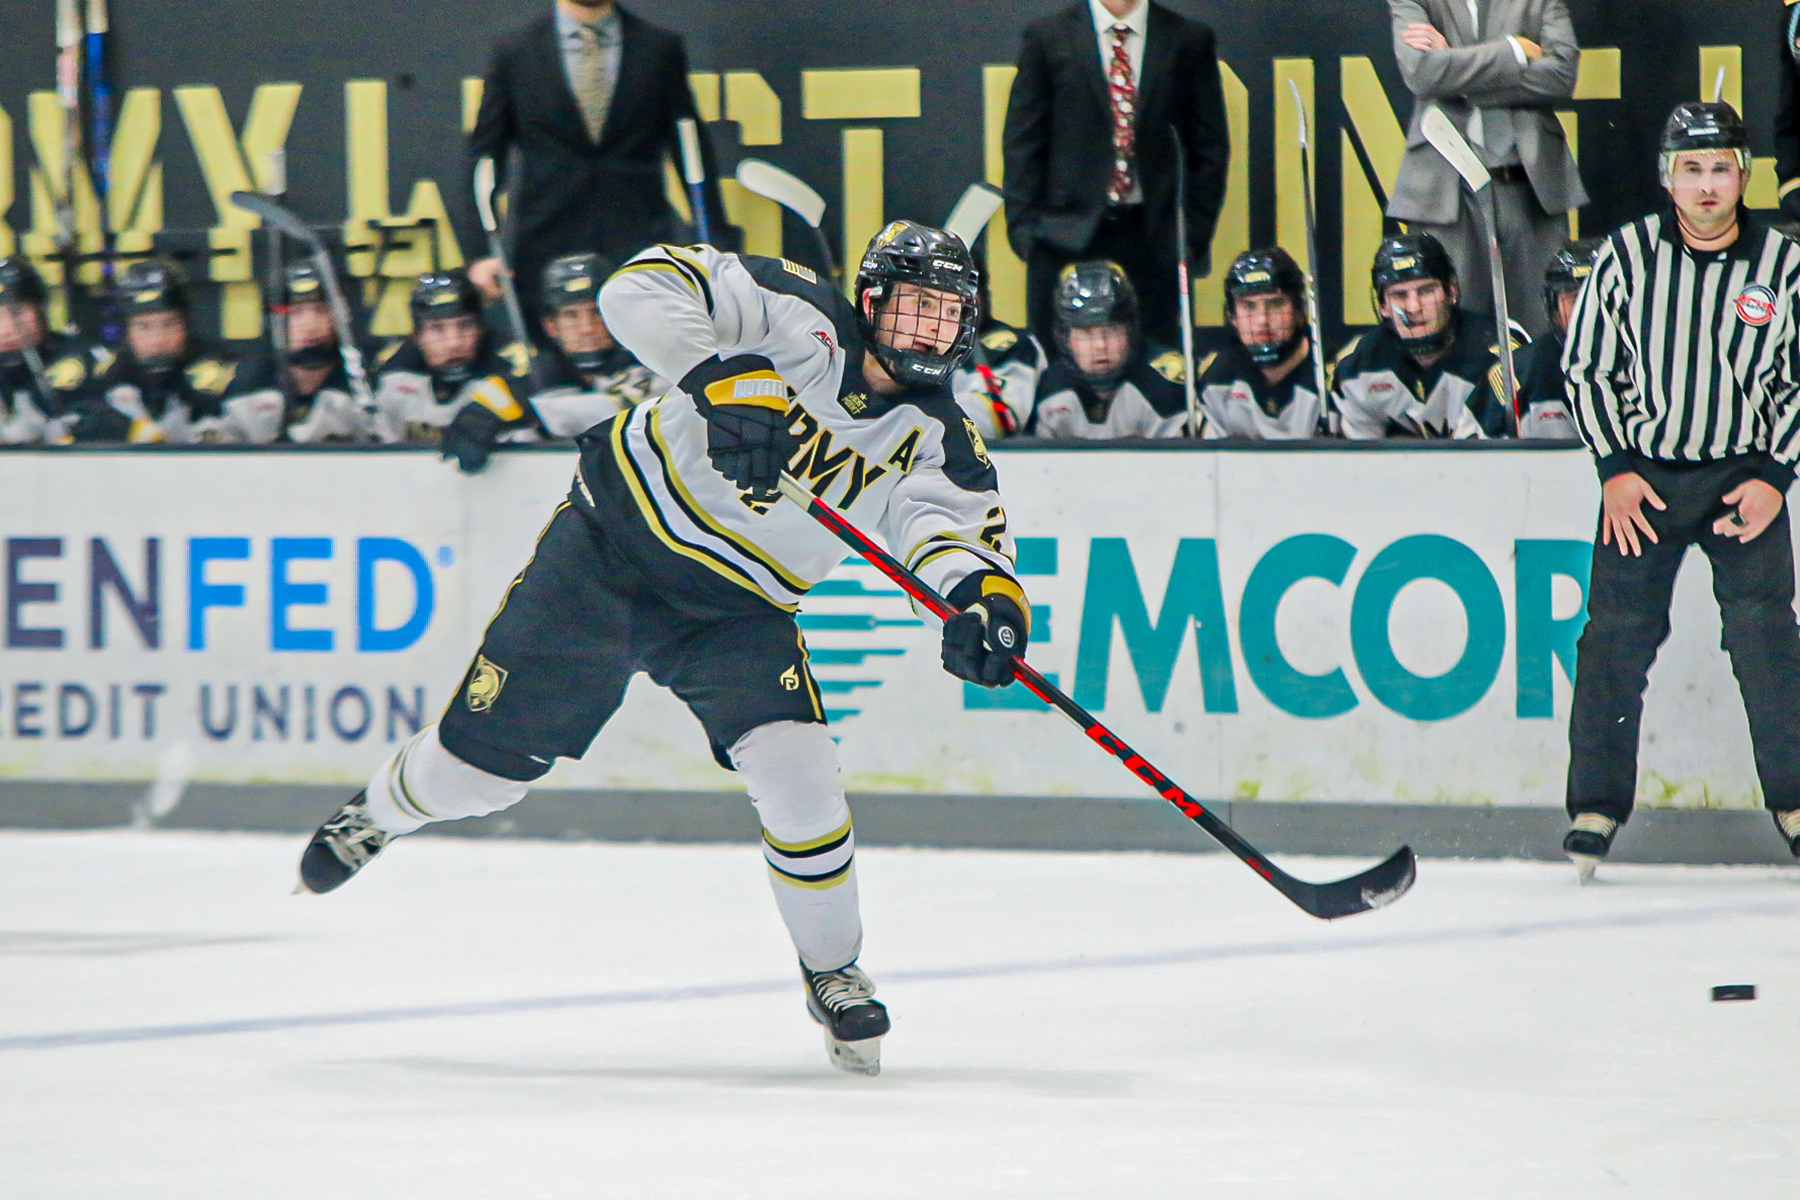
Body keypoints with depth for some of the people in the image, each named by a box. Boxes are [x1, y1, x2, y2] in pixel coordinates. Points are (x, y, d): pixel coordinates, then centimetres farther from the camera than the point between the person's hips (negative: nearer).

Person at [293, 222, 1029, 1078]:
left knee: (794, 773, -20)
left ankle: (833, 972, 3)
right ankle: (379, 812, 41)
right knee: (484, 763, 5)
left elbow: (960, 524, -24)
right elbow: (642, 286, -22)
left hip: (733, 613, 2)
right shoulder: (799, 317, -16)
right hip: (609, 547, -2)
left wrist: (983, 590, -48)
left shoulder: (936, 440, -8)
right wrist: (719, 380, -37)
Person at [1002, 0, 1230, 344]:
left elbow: (1210, 147, 9)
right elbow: (1023, 145, 5)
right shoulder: (1048, 38, 5)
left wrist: (1195, 236, 2)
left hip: (1156, 238, 1)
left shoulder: (1189, 40, 6)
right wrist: (1025, 230, -3)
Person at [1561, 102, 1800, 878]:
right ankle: (1596, 806, 5)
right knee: (1617, 632, -5)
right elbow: (1587, 368, 4)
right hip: (1643, 471, 0)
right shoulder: (1626, 256, -3)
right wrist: (1615, 470, -5)